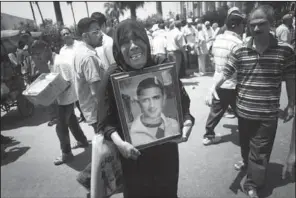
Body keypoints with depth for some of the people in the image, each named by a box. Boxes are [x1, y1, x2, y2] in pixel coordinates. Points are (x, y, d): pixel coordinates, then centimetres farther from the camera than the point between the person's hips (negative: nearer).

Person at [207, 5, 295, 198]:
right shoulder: (239, 50, -5)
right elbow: (226, 72, -7)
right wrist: (215, 86, -26)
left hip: (268, 112, -2)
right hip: (244, 109, 2)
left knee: (260, 150, 8)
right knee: (245, 142, 25)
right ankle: (248, 162, 55)